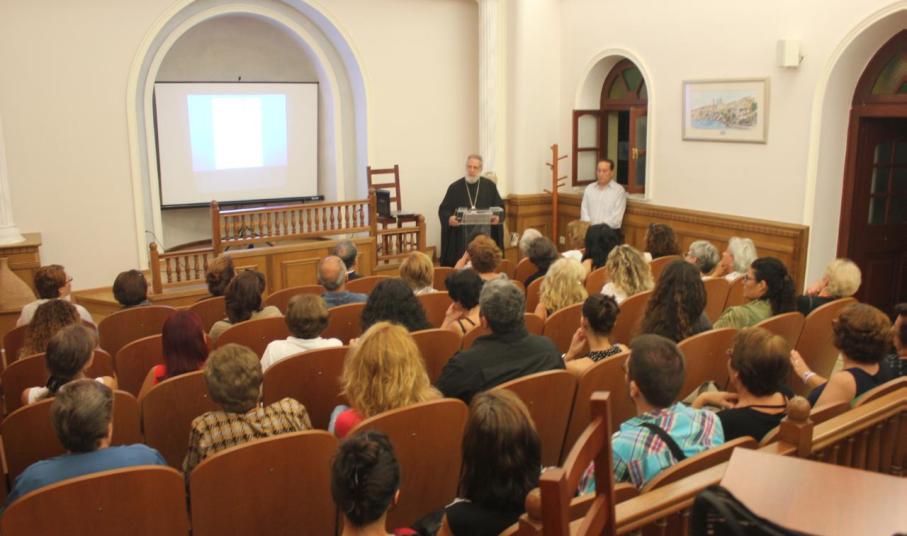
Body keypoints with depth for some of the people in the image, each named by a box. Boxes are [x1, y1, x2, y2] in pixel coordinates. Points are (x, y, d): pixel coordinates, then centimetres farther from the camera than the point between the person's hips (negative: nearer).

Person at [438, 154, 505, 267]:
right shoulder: (455, 187, 6)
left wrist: (498, 217, -14)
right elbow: (443, 209, 3)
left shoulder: (490, 186, 8)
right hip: (460, 237, 0)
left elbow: (500, 207, 8)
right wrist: (449, 218, -18)